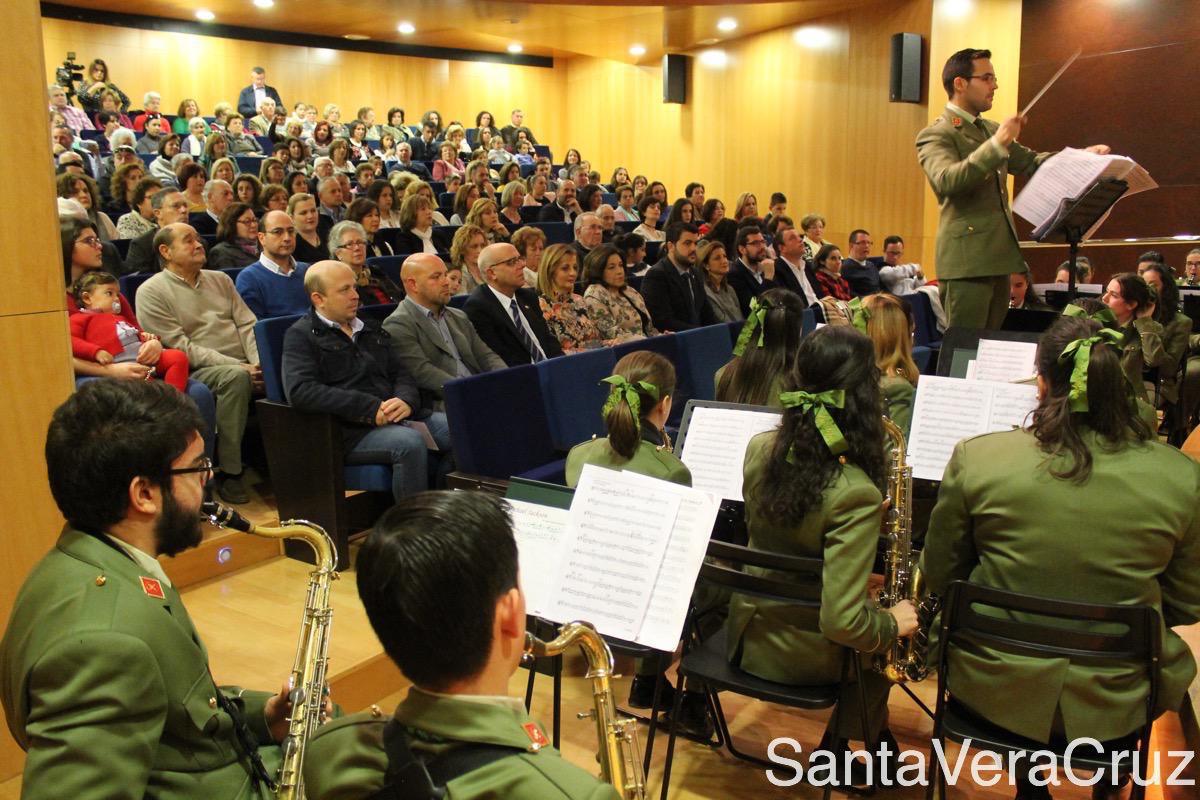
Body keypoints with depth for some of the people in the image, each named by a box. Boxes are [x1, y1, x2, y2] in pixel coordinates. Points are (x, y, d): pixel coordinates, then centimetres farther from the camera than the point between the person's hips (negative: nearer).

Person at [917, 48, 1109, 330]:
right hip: (967, 260, -9)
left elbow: (1031, 163, 25)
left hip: (998, 257, 9)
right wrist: (996, 145, -32)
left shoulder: (991, 130, 20)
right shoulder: (935, 135, -7)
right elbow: (947, 181, -25)